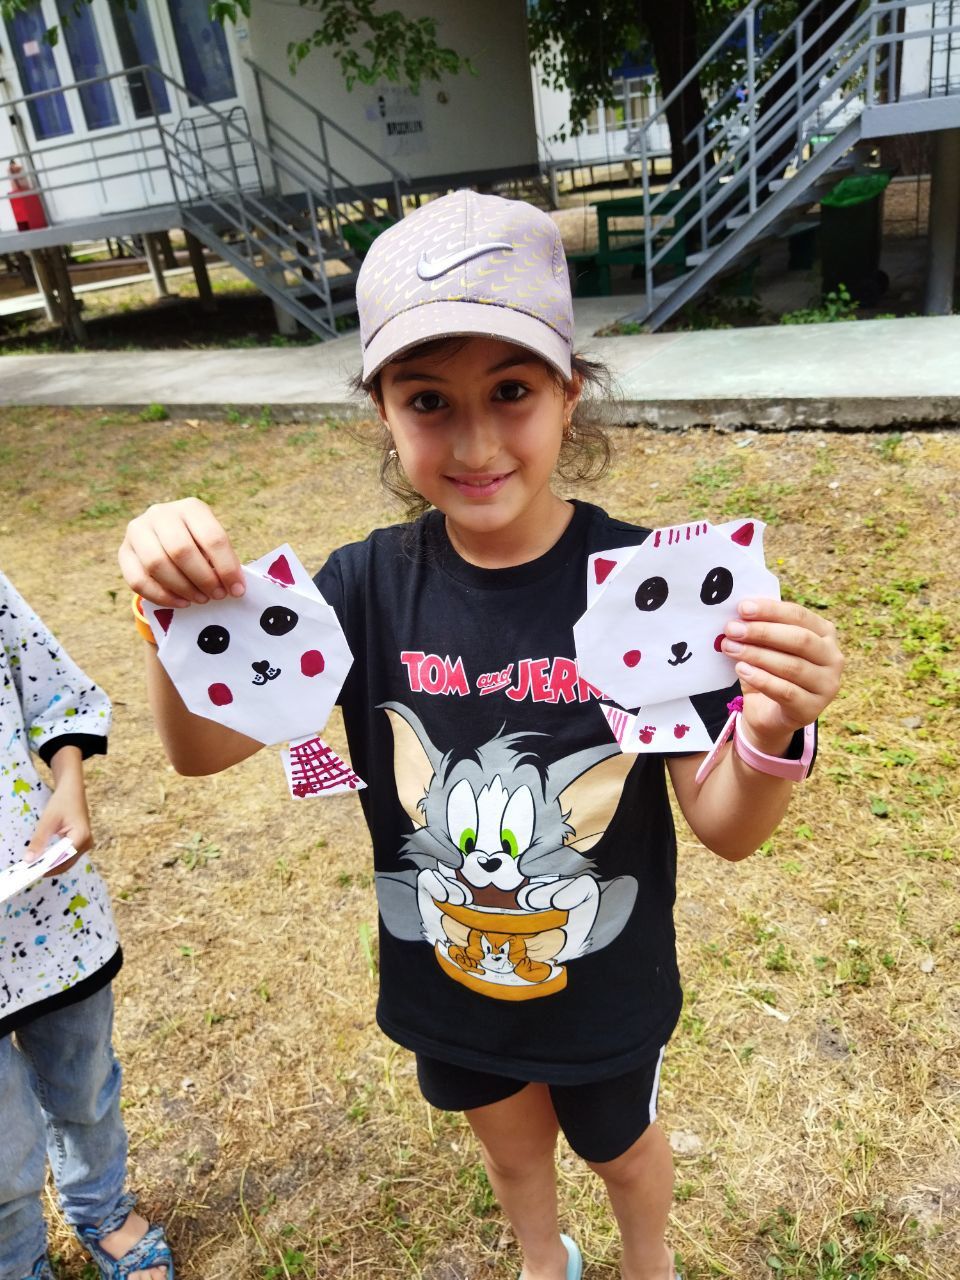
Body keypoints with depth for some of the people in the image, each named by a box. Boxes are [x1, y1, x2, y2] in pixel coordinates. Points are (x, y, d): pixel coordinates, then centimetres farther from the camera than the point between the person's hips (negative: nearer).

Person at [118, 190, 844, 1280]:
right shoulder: (372, 586, -18)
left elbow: (725, 830, -20)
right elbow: (202, 749, -16)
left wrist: (770, 735, -41)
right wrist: (176, 615, -35)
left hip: (606, 990, -2)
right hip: (445, 984, 3)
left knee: (620, 1148, 29)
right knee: (509, 1143, 32)